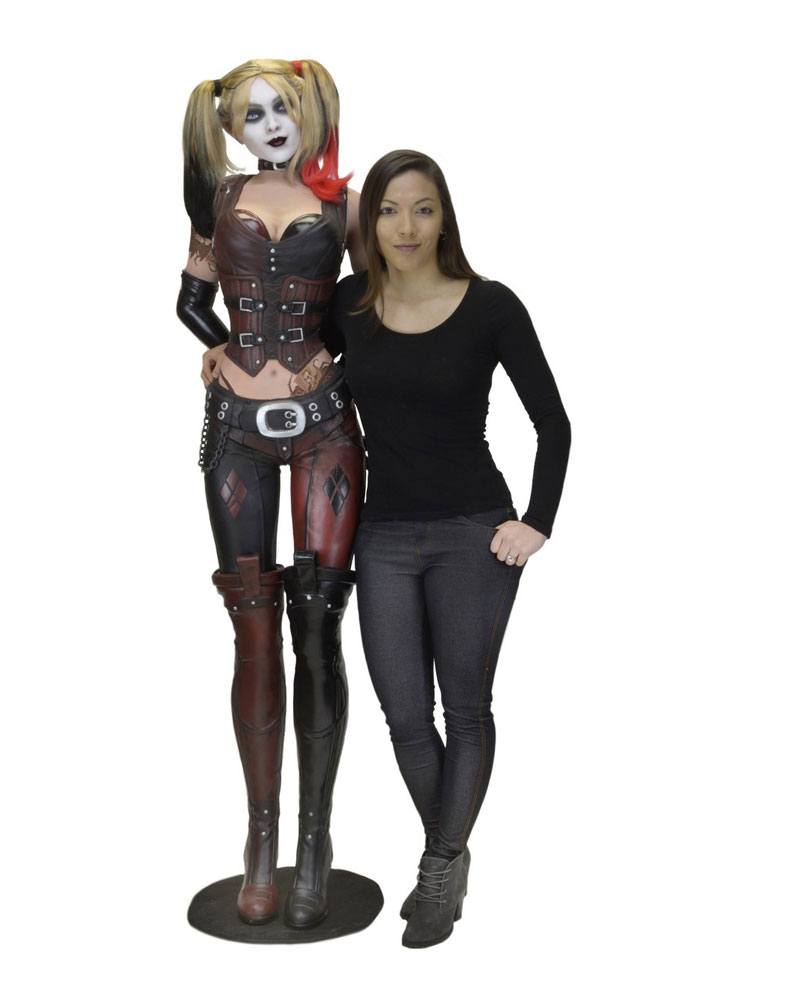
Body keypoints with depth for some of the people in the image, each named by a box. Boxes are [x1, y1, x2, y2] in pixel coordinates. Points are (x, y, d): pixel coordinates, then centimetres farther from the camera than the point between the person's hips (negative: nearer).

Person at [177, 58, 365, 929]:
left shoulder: (343, 205, 8)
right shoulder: (222, 197, 12)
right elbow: (192, 298, 21)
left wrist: (334, 354, -2)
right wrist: (222, 346, 4)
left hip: (323, 423, -1)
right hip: (239, 425, 1)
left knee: (316, 629, -5)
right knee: (256, 631, 1)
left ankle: (315, 842, 6)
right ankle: (261, 841, 10)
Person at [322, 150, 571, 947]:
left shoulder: (490, 307, -8)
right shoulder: (347, 305, 1)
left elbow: (553, 423, -1)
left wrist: (537, 522, -7)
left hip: (475, 533, -3)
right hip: (385, 536, 3)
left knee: (464, 709, 7)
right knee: (405, 717, 8)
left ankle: (441, 871, 26)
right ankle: (448, 857, 33)